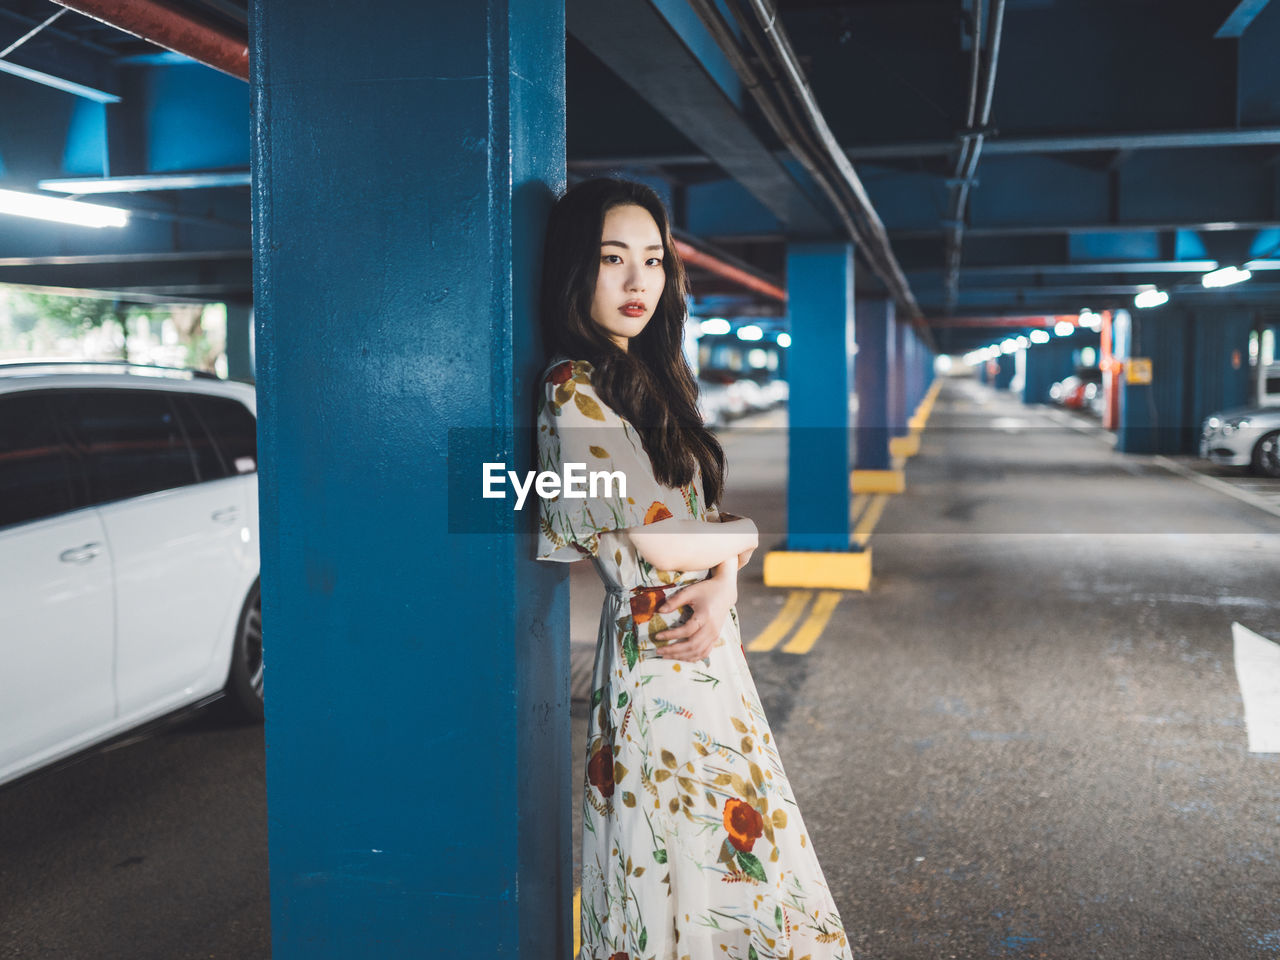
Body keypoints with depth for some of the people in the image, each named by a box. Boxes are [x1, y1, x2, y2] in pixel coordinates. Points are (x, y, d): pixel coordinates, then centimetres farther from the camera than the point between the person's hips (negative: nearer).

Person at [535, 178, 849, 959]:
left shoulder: (649, 379, 13)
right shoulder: (577, 390, -14)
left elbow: (705, 517, 10)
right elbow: (655, 541, -17)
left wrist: (720, 587, -10)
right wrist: (744, 537, 1)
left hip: (705, 651, 9)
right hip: (660, 667, -9)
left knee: (730, 862, 16)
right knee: (692, 874, 2)